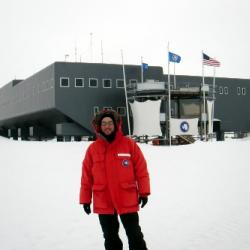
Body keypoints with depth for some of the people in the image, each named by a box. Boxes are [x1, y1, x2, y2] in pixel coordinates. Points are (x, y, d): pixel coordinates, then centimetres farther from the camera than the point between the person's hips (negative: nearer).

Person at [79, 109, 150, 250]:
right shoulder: (93, 148, 1)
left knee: (135, 235, 7)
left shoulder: (129, 144, -4)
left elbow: (141, 169, -2)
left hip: (127, 201, -2)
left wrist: (144, 192, -3)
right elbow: (87, 176, 3)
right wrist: (85, 199, 4)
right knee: (110, 238, 14)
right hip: (103, 203, 2)